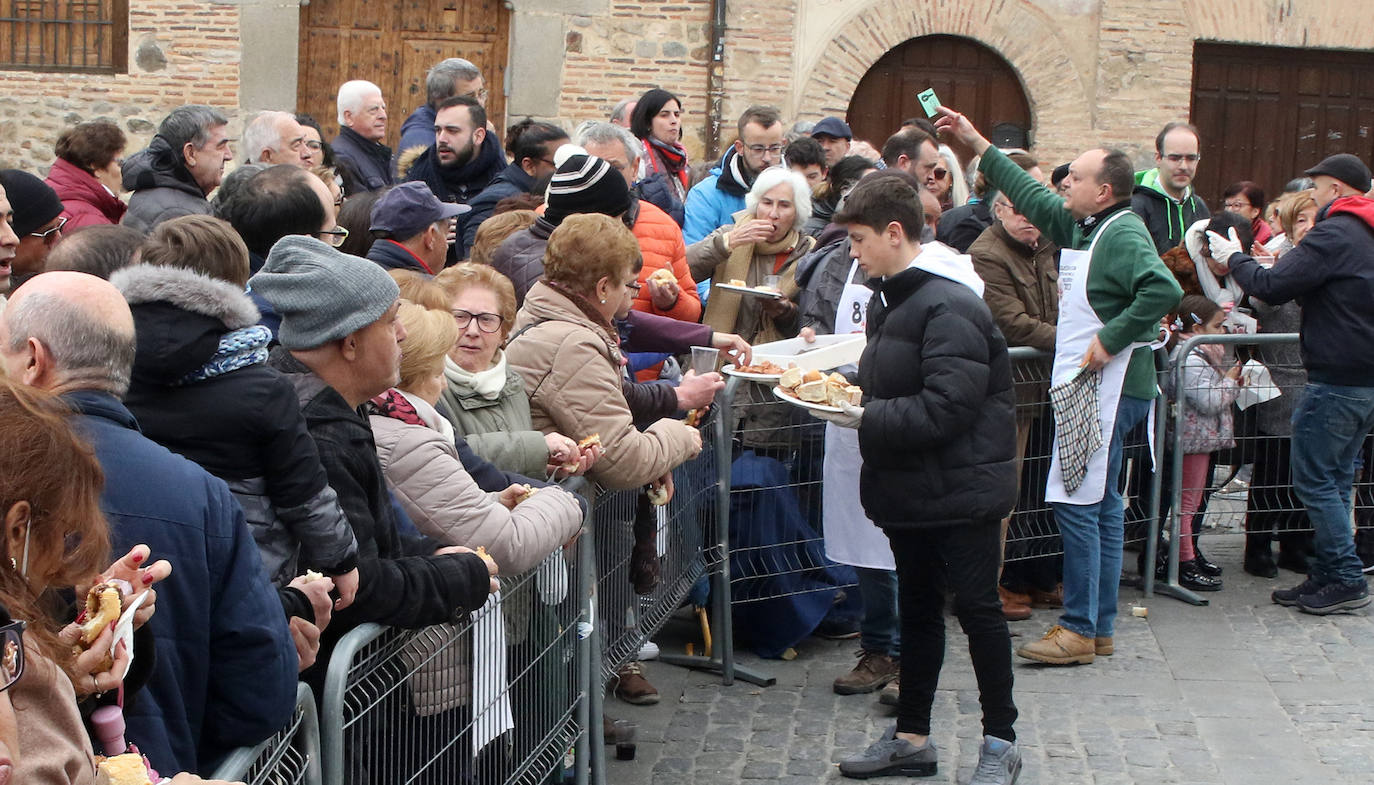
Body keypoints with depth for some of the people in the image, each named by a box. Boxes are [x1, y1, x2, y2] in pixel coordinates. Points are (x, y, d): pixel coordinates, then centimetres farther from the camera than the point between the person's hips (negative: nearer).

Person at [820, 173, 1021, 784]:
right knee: (917, 607, 15)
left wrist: (868, 419, -22)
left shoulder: (948, 305, -21)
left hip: (960, 483, -9)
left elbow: (947, 406, -28)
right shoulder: (888, 296, 10)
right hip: (910, 484, 9)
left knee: (975, 606, 1)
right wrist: (847, 383, 1)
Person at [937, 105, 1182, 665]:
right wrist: (974, 141, 26)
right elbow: (1030, 195, 25)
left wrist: (1111, 340, -24)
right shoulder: (1081, 225, 13)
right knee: (1101, 504, 12)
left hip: (1107, 387, -10)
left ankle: (1078, 630, -2)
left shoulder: (1123, 234, -15)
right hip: (1088, 386, 10)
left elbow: (1164, 289, -31)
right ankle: (1100, 628, 19)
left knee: (1075, 502, -8)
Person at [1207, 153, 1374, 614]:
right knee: (1334, 479, 14)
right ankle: (1327, 575, 18)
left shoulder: (1334, 235, -15)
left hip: (1336, 379, -9)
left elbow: (1272, 287, -18)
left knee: (1313, 479, -3)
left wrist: (1234, 259, -1)